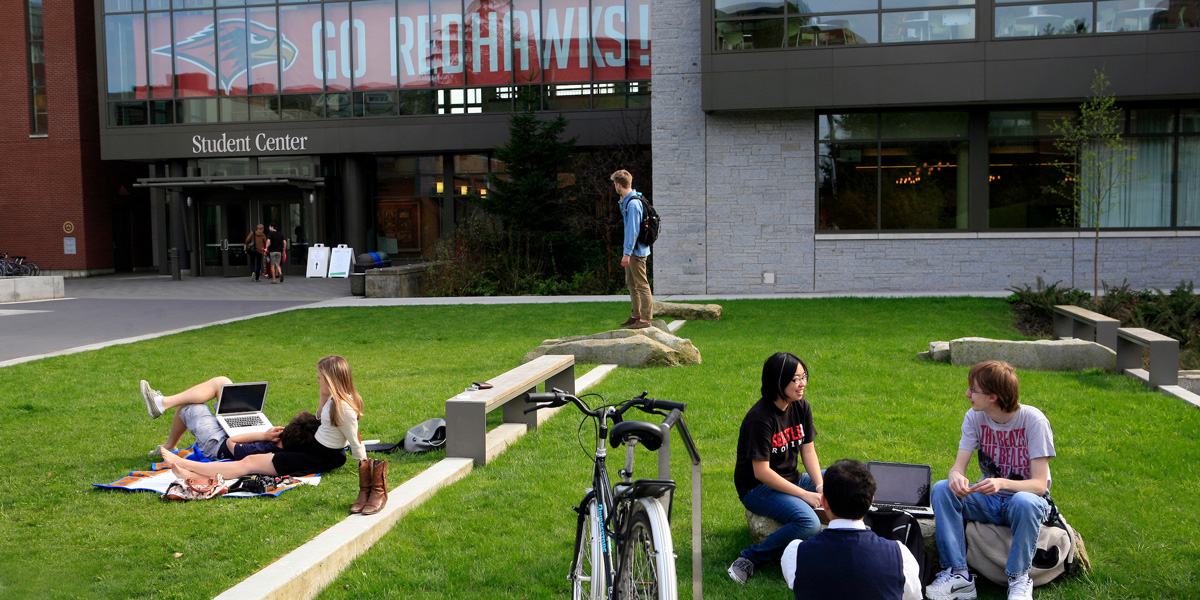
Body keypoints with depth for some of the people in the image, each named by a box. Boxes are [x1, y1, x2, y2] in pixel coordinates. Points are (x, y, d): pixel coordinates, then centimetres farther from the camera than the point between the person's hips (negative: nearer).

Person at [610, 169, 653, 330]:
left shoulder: (633, 204, -20)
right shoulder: (627, 201, 12)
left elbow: (632, 230, -22)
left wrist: (627, 253, -22)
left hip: (636, 250, -11)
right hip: (631, 251, 11)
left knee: (641, 284, -6)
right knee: (631, 283, 17)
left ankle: (645, 318, -3)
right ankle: (636, 315, 26)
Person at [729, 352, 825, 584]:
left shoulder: (801, 407, 2)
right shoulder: (760, 418, -22)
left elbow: (808, 450, 5)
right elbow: (761, 472, -23)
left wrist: (820, 486, -11)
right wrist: (804, 494, -23)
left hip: (792, 479, 8)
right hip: (758, 488, -8)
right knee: (808, 523, -32)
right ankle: (750, 559, -16)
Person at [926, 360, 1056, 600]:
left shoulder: (1033, 420, -18)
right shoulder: (975, 417, -5)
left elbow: (1040, 484, -22)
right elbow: (958, 466, -10)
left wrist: (1002, 483, -43)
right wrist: (956, 477, -36)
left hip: (1024, 496, -4)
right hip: (988, 500, 4)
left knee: (1025, 502, -39)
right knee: (942, 488, -23)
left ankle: (1019, 579, -17)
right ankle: (957, 574, -21)